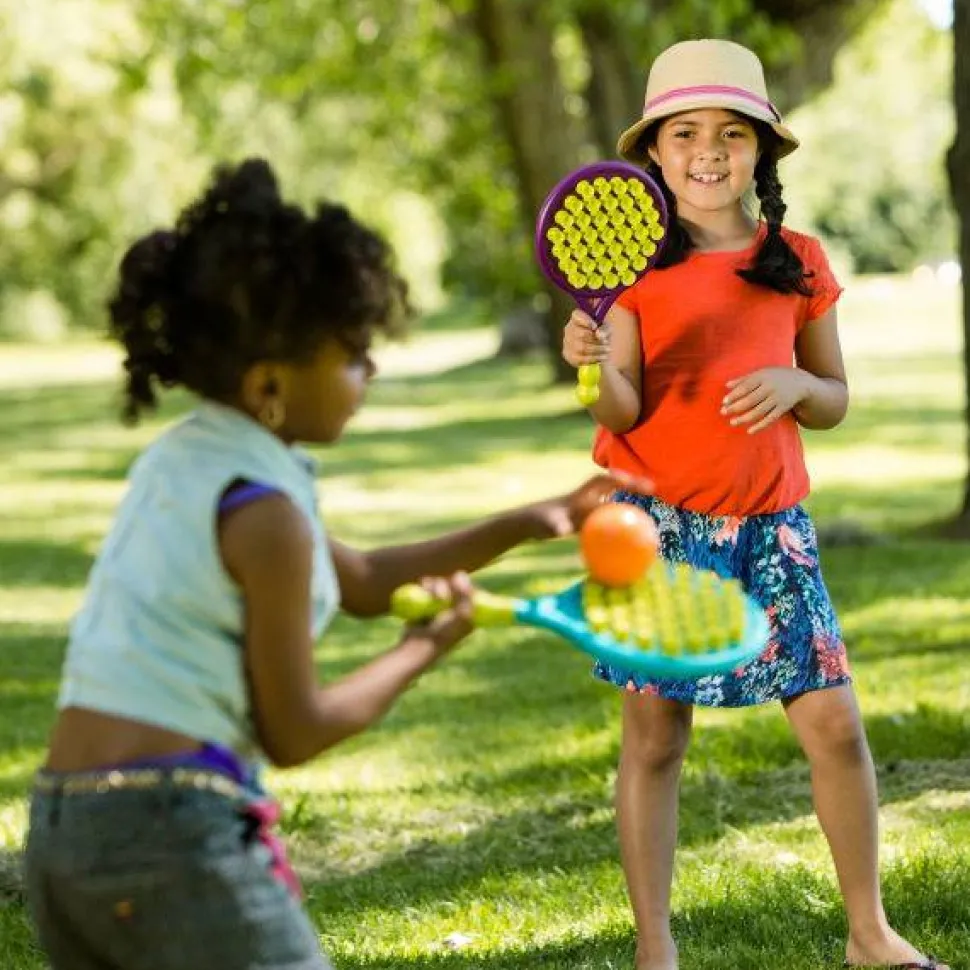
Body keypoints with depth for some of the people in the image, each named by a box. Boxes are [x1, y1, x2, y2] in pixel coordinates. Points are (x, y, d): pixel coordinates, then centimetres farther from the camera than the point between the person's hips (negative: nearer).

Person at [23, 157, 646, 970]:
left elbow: (361, 581, 27)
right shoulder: (266, 515, -13)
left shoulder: (181, 461, 15)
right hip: (172, 834, -9)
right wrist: (425, 648, 8)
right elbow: (294, 733, -6)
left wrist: (526, 523, 25)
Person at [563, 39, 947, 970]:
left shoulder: (797, 263, 5)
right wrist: (595, 365, -29)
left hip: (770, 524, 2)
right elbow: (622, 413, -8)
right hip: (658, 519, -2)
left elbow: (836, 402, 11)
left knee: (835, 724, 0)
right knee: (654, 729, -1)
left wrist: (797, 384, -11)